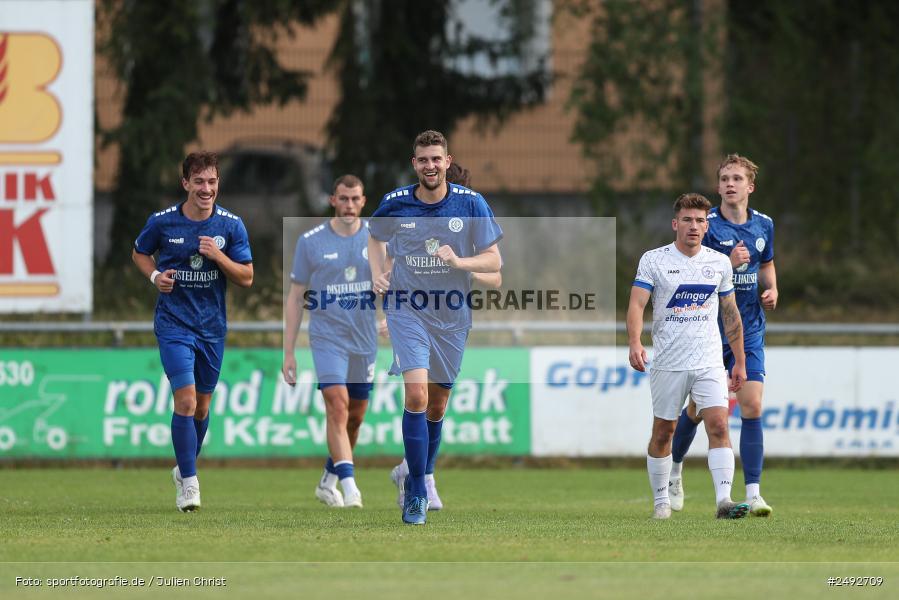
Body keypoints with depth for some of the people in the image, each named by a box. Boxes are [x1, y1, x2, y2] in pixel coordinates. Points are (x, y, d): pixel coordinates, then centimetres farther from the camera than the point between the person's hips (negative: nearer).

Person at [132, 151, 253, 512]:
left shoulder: (231, 225, -3)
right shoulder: (162, 222, -7)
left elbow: (246, 278, -2)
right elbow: (139, 253, 12)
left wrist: (218, 255, -18)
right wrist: (155, 276, -7)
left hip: (212, 326, 3)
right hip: (173, 323, -3)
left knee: (202, 405, 13)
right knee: (185, 400, -16)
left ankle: (185, 469, 35)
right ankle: (188, 483, -13)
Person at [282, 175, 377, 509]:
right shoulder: (311, 242, -2)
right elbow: (295, 297, 3)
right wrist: (288, 352, 0)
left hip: (365, 340, 3)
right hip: (327, 339, -3)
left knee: (355, 416, 10)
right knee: (338, 405, -20)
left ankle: (328, 482, 29)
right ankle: (349, 486, -26)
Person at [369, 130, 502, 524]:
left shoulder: (471, 204, -6)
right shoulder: (395, 204, -4)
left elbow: (493, 260, -3)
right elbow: (375, 236, 18)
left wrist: (459, 261, -21)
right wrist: (377, 273, 1)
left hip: (452, 314, 2)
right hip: (407, 309, -2)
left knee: (437, 406, 10)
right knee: (416, 395, -18)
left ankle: (419, 480, 31)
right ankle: (416, 495, -15)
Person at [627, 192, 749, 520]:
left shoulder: (719, 262, 7)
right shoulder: (653, 260, -3)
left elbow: (730, 314, 15)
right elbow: (636, 304, -11)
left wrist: (740, 361, 15)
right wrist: (634, 343, -28)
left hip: (709, 363, 1)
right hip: (667, 364, -1)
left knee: (718, 425, -14)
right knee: (662, 432, 7)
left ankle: (724, 500, -20)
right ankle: (661, 501, 23)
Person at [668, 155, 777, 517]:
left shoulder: (763, 225, 5)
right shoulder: (706, 225, -10)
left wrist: (771, 290, 3)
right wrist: (728, 264, -26)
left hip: (749, 331, 3)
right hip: (708, 330, -3)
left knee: (752, 407, -10)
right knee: (698, 409, 9)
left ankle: (753, 493, -9)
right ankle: (674, 468, 37)